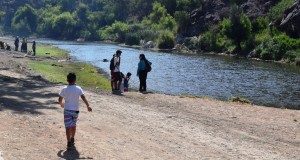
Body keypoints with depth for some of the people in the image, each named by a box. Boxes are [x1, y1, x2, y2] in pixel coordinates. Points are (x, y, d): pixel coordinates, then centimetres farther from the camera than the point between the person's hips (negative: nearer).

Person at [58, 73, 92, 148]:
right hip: (75, 110, 2)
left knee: (68, 127, -2)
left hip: (67, 110, -2)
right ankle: (72, 140, 34)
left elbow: (60, 100, 6)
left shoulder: (64, 89, -4)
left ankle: (69, 142, -10)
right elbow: (83, 98, -17)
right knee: (73, 125, 20)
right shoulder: (78, 89, -5)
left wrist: (61, 104, 26)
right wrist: (88, 106, -23)